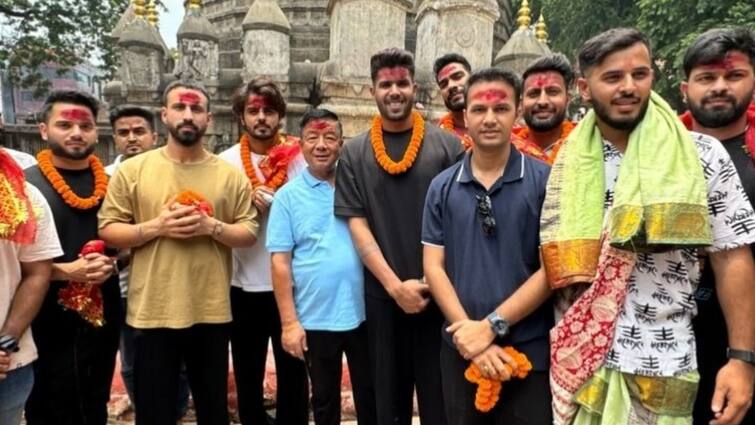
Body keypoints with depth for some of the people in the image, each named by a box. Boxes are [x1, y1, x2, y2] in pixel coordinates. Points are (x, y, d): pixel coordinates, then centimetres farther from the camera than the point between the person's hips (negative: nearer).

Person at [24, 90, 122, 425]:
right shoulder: (25, 184, -7)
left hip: (103, 315, 4)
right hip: (48, 321, -4)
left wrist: (112, 263, -7)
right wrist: (66, 271, -19)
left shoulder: (112, 183, 6)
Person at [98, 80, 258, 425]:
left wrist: (211, 226, -16)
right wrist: (157, 227, -15)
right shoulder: (132, 170, 0)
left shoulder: (231, 174, 1)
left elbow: (249, 233, 2)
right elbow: (107, 230, 0)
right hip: (152, 313, 0)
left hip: (211, 313, 1)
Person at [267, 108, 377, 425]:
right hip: (316, 319, -1)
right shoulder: (288, 196, -3)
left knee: (371, 396, 17)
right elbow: (280, 262, -5)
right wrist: (288, 322, -7)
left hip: (363, 313, 1)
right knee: (324, 399, 19)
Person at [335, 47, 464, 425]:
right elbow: (357, 225, -2)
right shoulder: (353, 153, 3)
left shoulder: (447, 145, 1)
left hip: (439, 294, -1)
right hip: (382, 296, 1)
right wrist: (395, 285, -10)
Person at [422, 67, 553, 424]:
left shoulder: (544, 181, -4)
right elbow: (433, 266, -1)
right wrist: (470, 334, -11)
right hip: (460, 350, 3)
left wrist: (492, 325, -15)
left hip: (530, 352, -2)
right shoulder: (443, 187, 2)